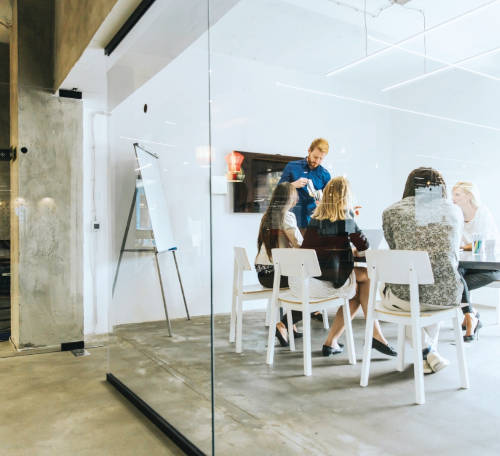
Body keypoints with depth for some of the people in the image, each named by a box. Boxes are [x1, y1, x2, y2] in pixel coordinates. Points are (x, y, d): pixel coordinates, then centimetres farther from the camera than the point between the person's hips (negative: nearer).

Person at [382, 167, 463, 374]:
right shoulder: (454, 211, 9)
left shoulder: (392, 211, 1)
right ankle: (431, 352, 44)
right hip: (447, 296, 3)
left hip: (405, 297, -3)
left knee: (386, 292, 33)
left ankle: (429, 354, 26)